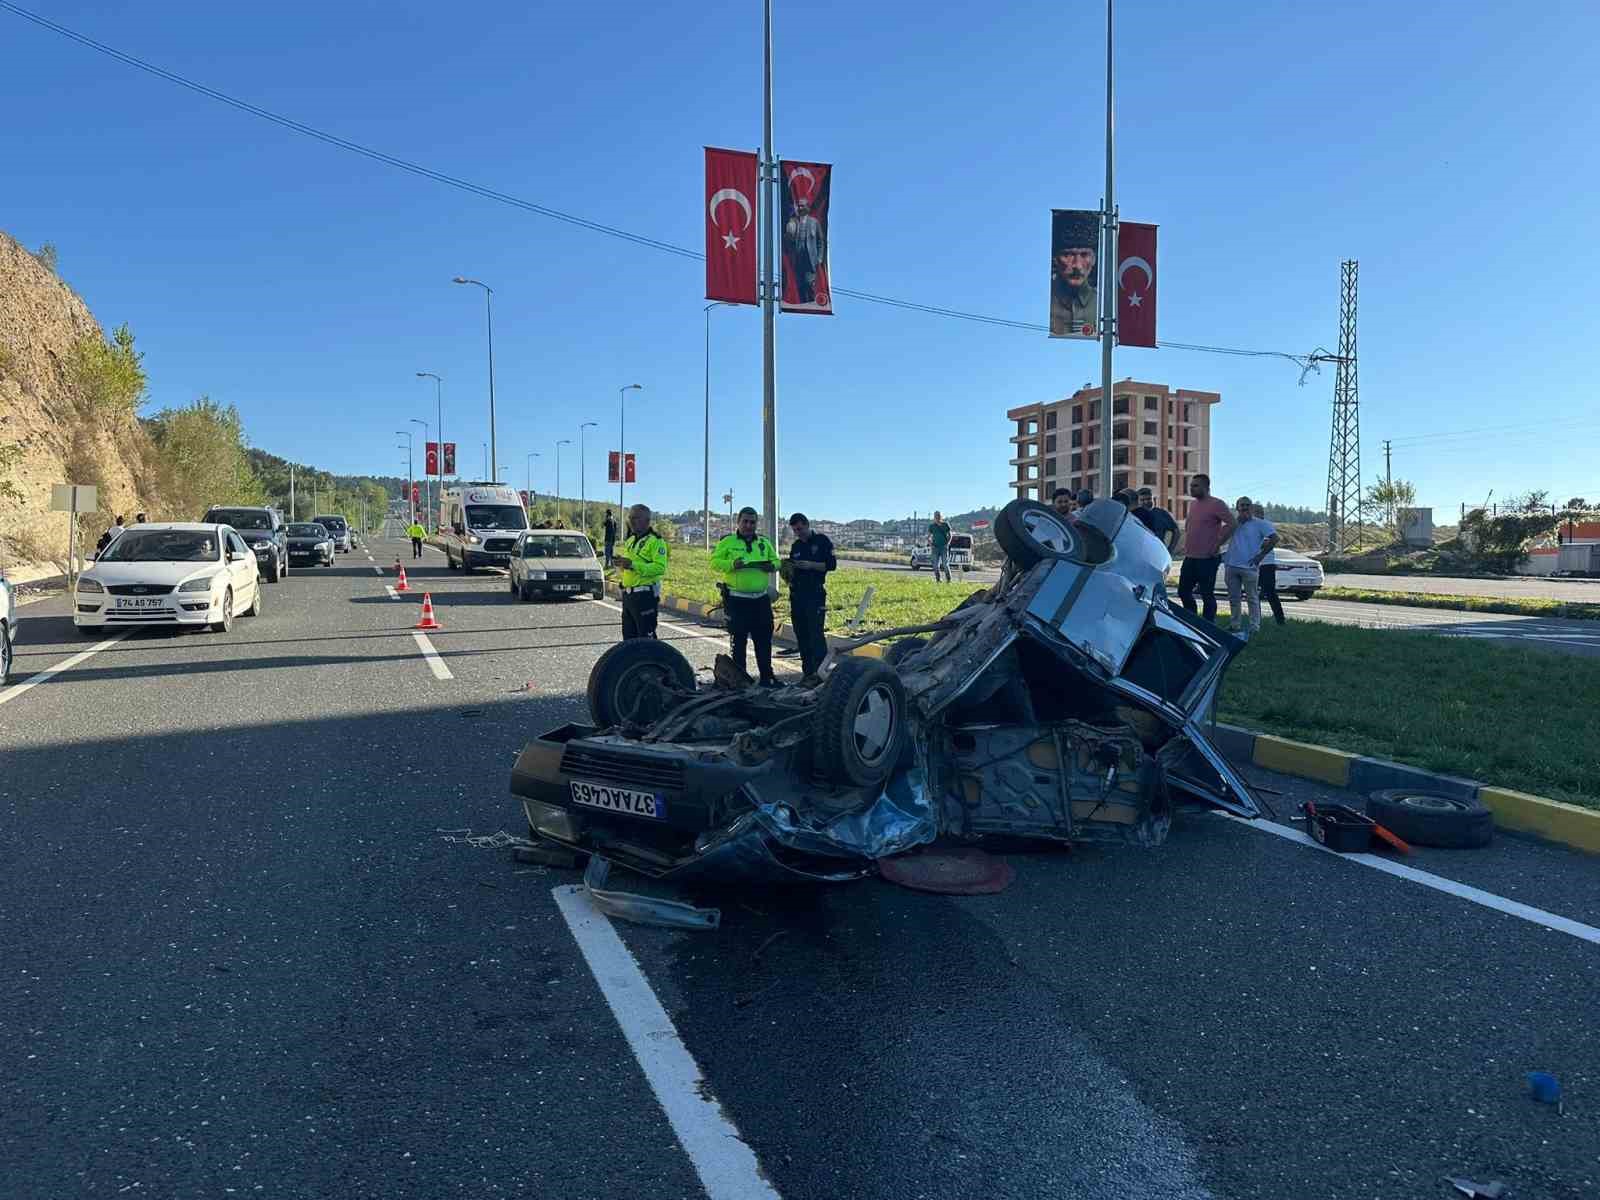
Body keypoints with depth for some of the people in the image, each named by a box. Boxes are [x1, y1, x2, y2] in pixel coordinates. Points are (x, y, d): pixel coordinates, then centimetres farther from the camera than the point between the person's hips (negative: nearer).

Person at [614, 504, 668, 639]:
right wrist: (620, 562, 4)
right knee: (628, 635, 15)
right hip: (627, 593, 9)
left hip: (646, 595, -9)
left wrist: (632, 564, -27)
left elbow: (660, 567, -23)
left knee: (646, 637, -5)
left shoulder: (655, 541, -11)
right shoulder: (629, 540, 16)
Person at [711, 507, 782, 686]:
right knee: (739, 639, 2)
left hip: (761, 599, 4)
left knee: (764, 639, 7)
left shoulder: (764, 543, 12)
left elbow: (776, 560, 19)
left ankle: (767, 676, 16)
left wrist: (772, 566, -5)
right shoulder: (727, 542, 0)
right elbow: (714, 561, -4)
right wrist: (732, 565, -21)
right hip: (737, 599, -4)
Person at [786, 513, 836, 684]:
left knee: (816, 634, -11)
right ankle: (807, 672, 11)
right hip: (797, 595, 6)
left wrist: (811, 565, -18)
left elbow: (832, 565, -6)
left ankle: (820, 671, -11)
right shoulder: (795, 546, 17)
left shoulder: (822, 541, 0)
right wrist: (789, 569, -2)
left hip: (815, 594, -6)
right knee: (801, 636, 6)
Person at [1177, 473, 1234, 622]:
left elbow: (1231, 524, -17)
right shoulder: (1192, 504, 14)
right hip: (1190, 557, 8)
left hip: (1207, 559, -8)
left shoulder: (1216, 504, -10)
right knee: (1183, 591, 11)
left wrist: (1217, 544, -17)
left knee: (1207, 595, -1)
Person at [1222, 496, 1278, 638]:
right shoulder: (1233, 524, 13)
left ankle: (1254, 625, 4)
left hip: (1248, 566, -5)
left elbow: (1274, 538, -6)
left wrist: (1261, 555, -9)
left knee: (1252, 597, 0)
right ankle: (1234, 624, 19)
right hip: (1231, 565, 5)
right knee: (1233, 597, 11)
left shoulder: (1260, 524, -1)